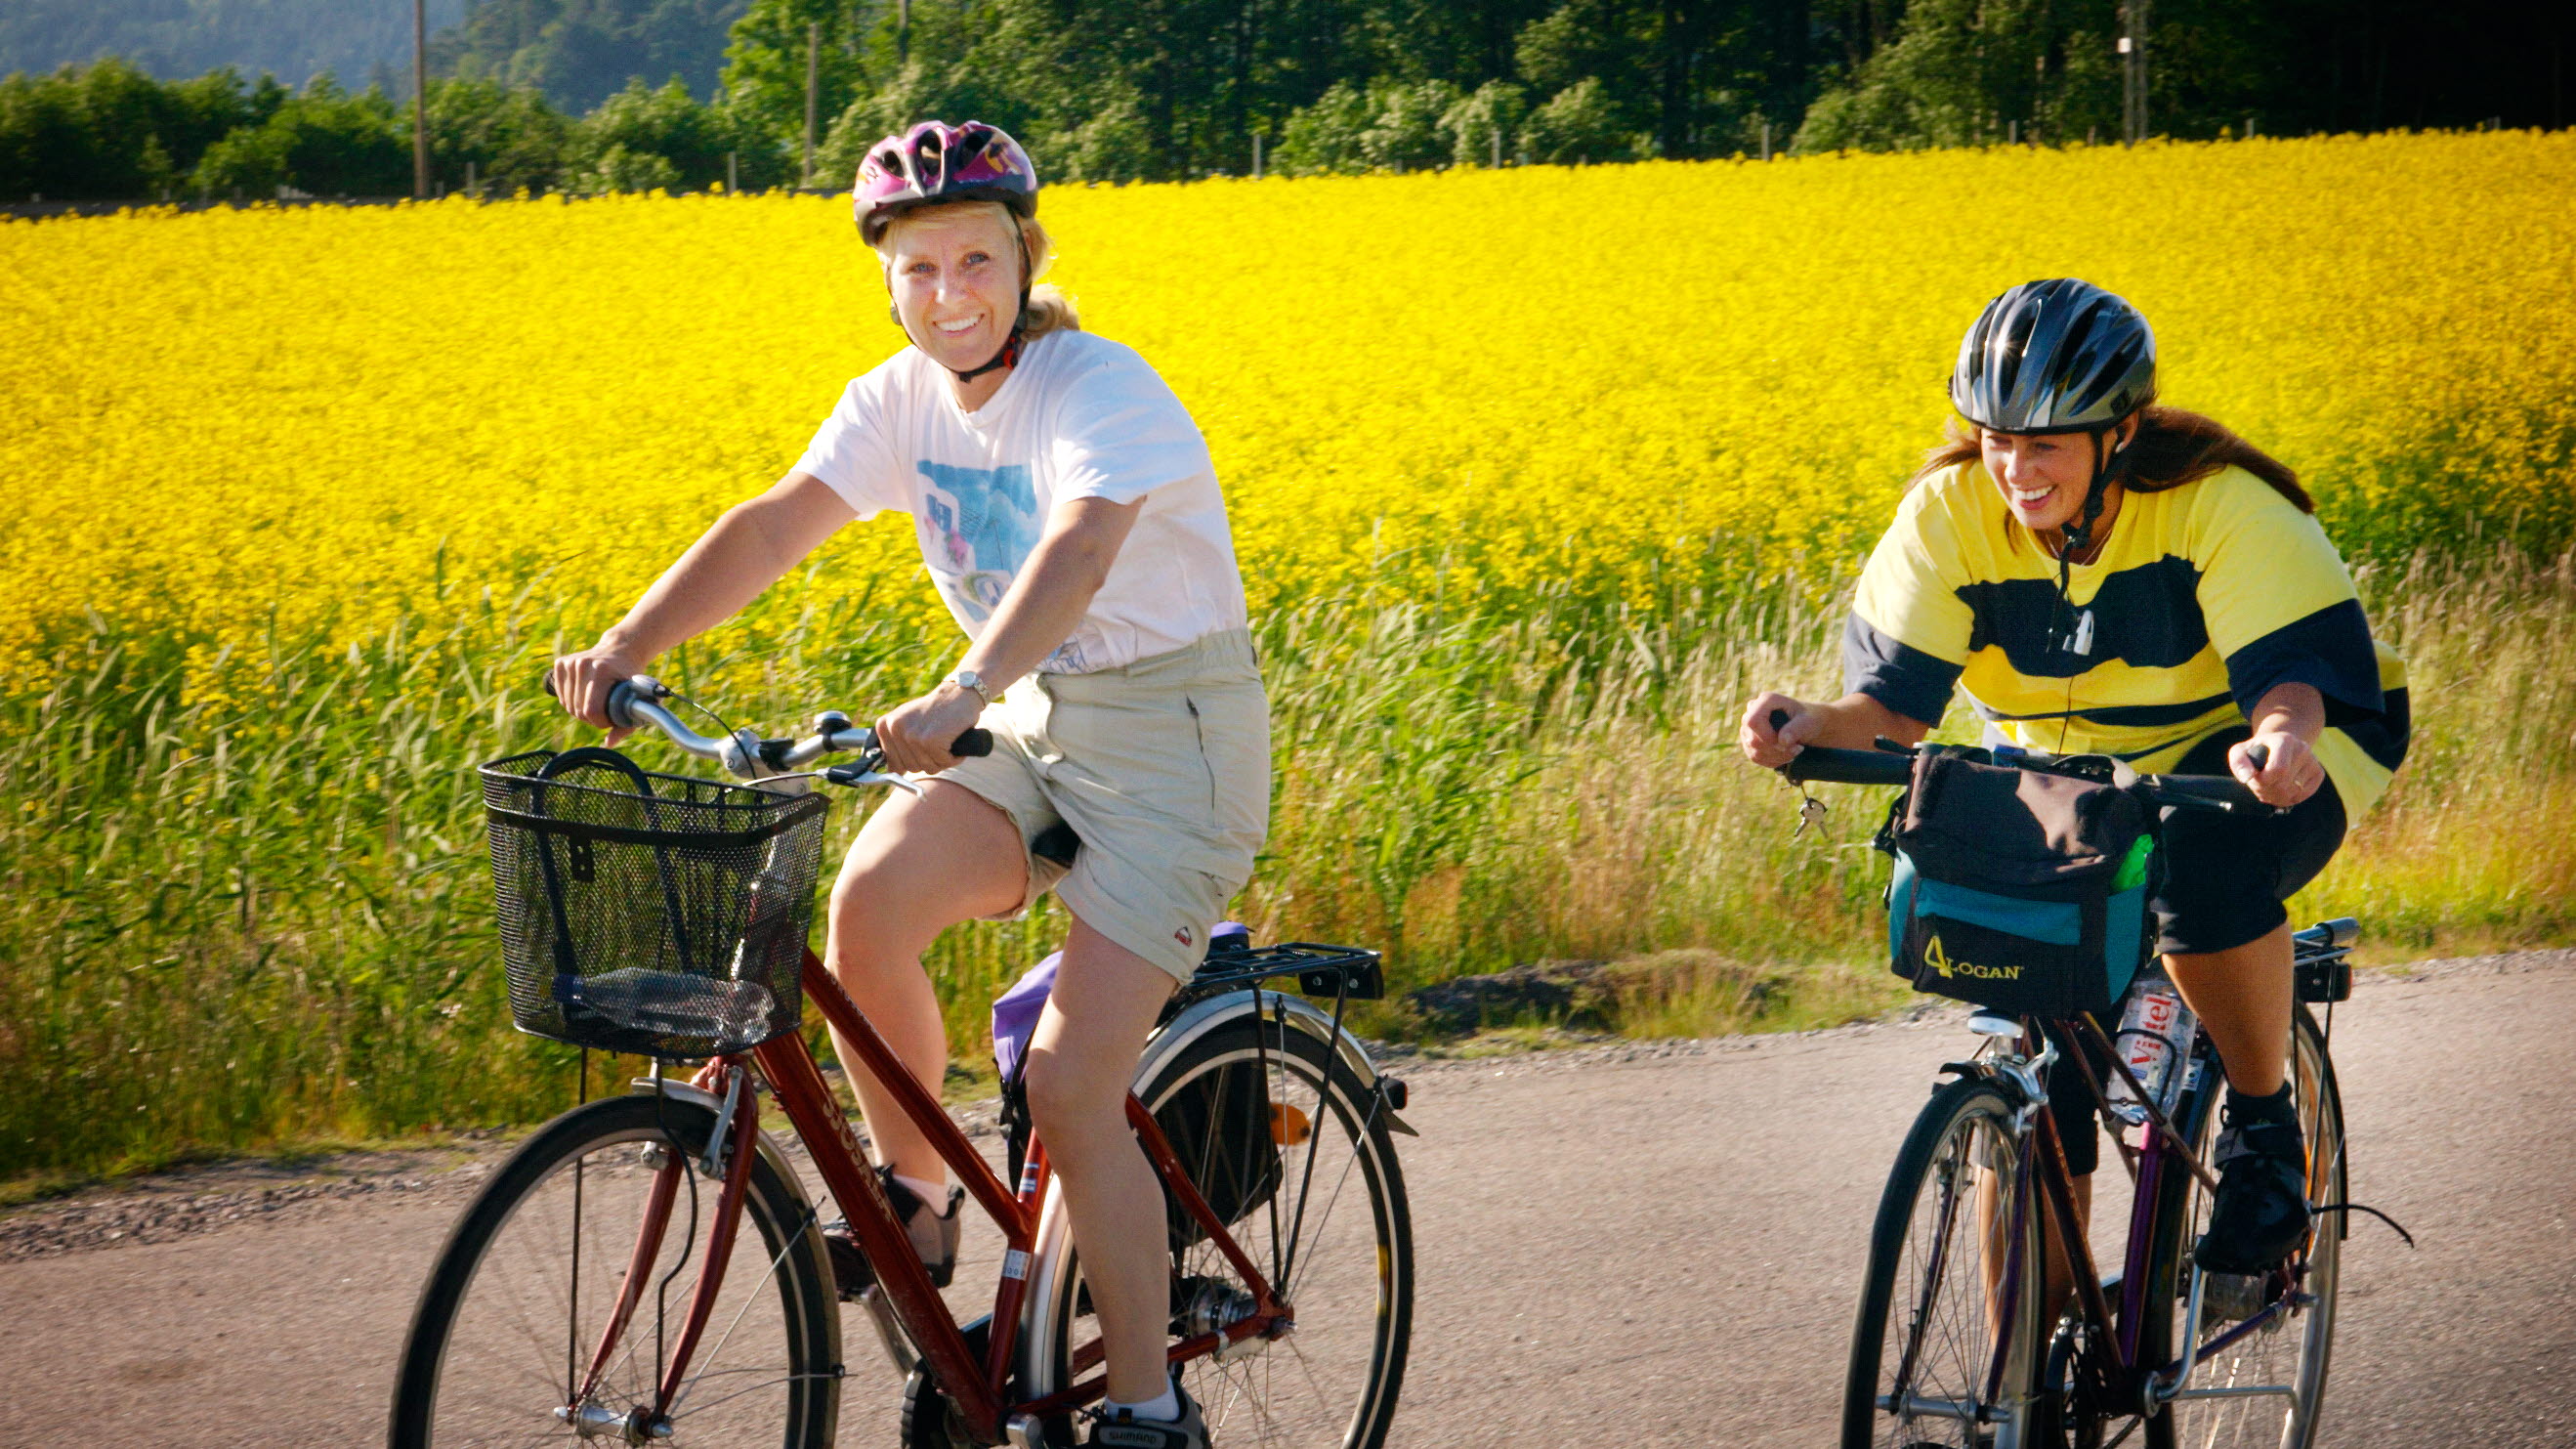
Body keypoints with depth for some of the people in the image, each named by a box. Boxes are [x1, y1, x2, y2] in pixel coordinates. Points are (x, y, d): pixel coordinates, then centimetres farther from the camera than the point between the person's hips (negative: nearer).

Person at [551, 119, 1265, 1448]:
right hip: (1032, 718, 6)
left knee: (1070, 1085, -15)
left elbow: (1074, 556, -40)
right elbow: (774, 524, -9)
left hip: (1173, 736, -6)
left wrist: (960, 694, -57)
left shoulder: (1101, 393, -22)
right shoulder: (902, 400, -1)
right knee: (868, 899, -22)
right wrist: (625, 648, -25)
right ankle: (915, 1203, 2)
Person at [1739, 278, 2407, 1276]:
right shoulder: (1948, 513, -16)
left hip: (2230, 758, -3)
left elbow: (2294, 667, -31)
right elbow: (1897, 695, -21)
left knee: (2207, 859, -39)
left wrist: (2281, 735, -54)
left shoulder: (2224, 507, -25)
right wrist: (1817, 728, -43)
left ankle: (2264, 1121, -13)